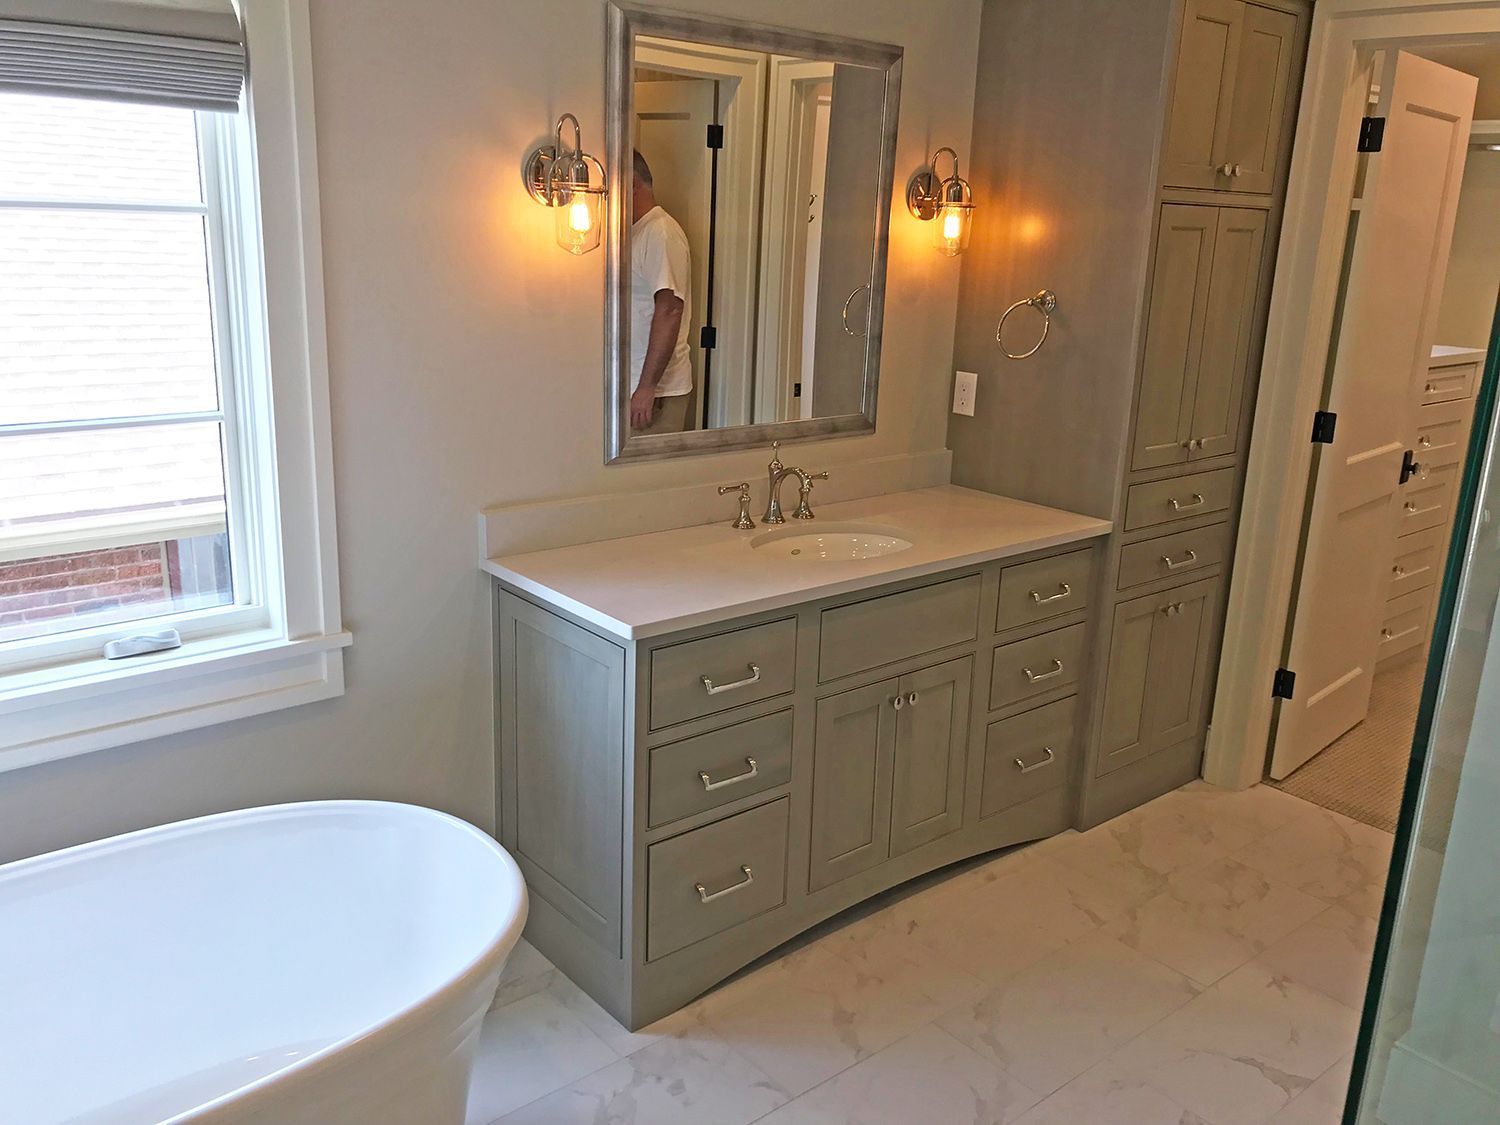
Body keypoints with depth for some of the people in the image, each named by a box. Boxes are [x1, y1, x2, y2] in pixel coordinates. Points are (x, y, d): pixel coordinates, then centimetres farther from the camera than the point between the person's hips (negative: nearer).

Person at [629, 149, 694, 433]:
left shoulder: (662, 234, -13)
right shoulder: (636, 233, 18)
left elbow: (670, 311, -22)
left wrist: (647, 387, -25)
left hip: (658, 389, -9)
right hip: (631, 383, 9)